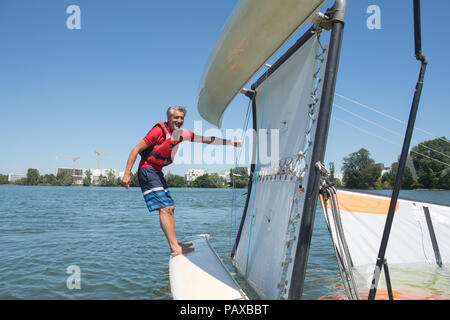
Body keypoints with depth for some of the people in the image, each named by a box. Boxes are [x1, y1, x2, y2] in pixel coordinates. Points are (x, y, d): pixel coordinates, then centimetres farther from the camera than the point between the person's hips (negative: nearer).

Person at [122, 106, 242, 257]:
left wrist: (230, 142, 8)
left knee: (170, 207, 10)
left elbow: (206, 139, 11)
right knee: (165, 208, -15)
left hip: (157, 172, 9)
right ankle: (175, 248, -14)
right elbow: (136, 150, -13)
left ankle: (174, 244, 20)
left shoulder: (182, 134, 7)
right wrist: (127, 174, -17)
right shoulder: (160, 130, -14)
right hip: (147, 170, -8)